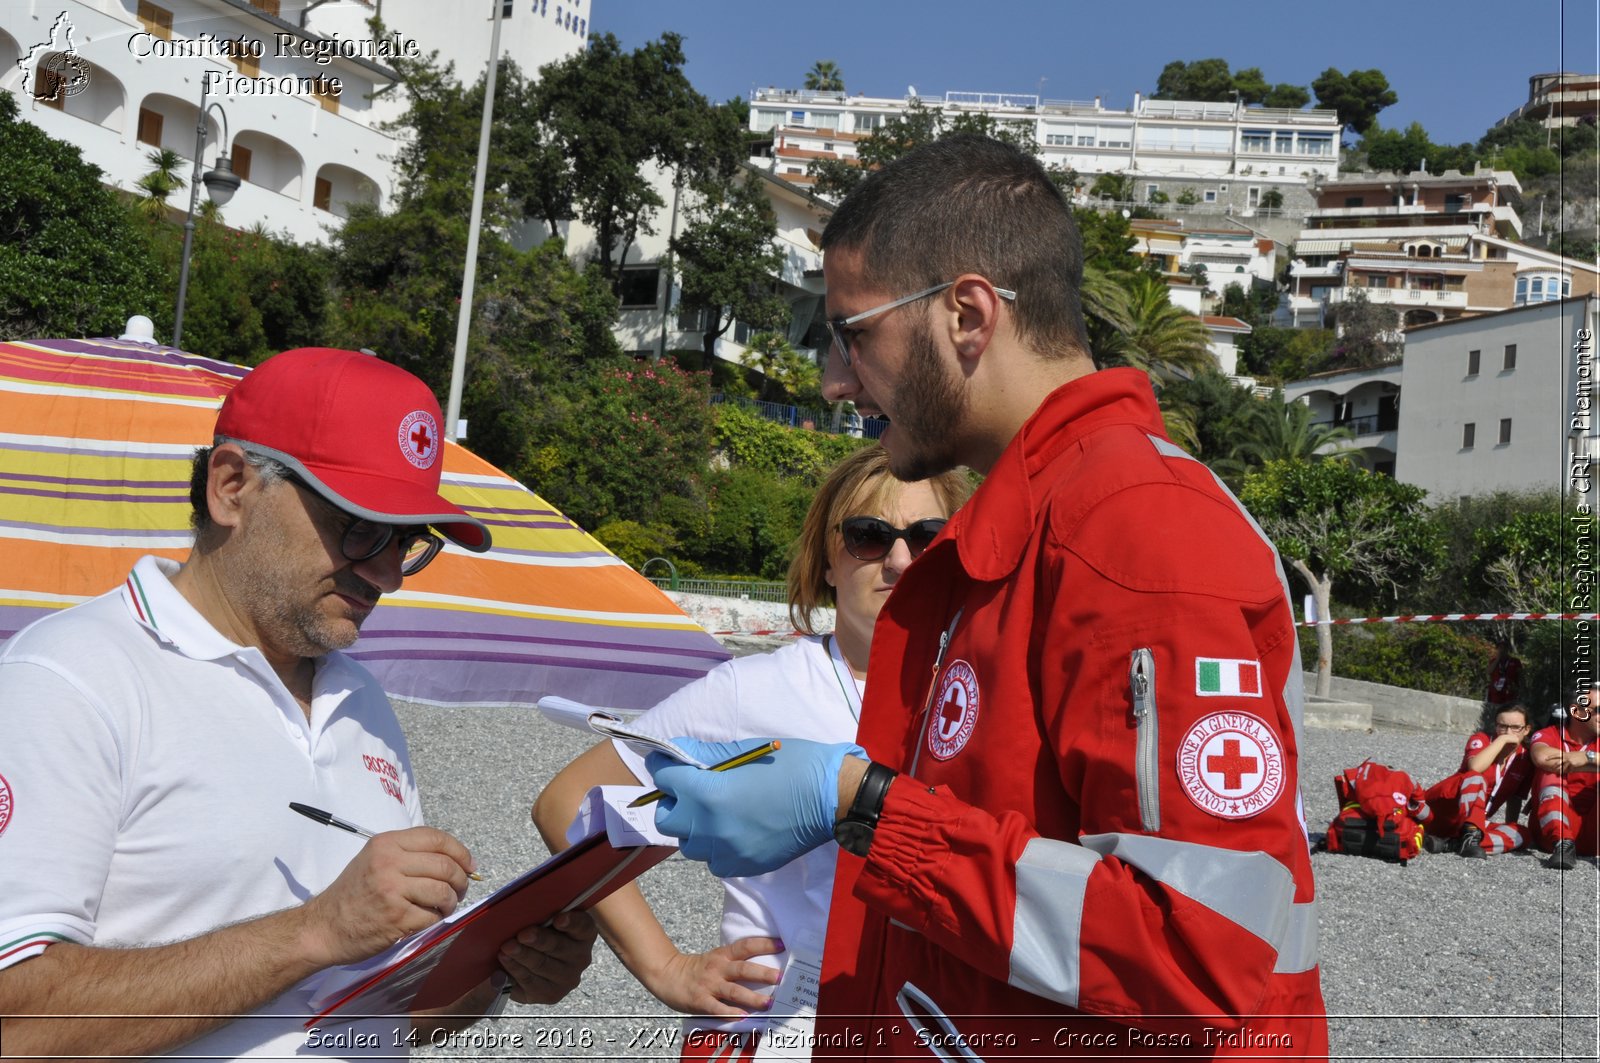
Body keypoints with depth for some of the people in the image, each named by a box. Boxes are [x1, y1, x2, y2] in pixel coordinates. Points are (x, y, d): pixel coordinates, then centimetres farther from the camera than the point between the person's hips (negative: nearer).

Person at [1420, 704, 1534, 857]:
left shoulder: (1524, 759, 9)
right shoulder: (1482, 739, -3)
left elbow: (1515, 799, 13)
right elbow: (1475, 768, -25)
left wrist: (1509, 832, 5)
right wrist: (1502, 740, -19)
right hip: (1441, 807, -5)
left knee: (1521, 835, -20)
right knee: (1475, 778, -30)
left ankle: (1450, 844, -33)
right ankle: (1470, 837, -46)